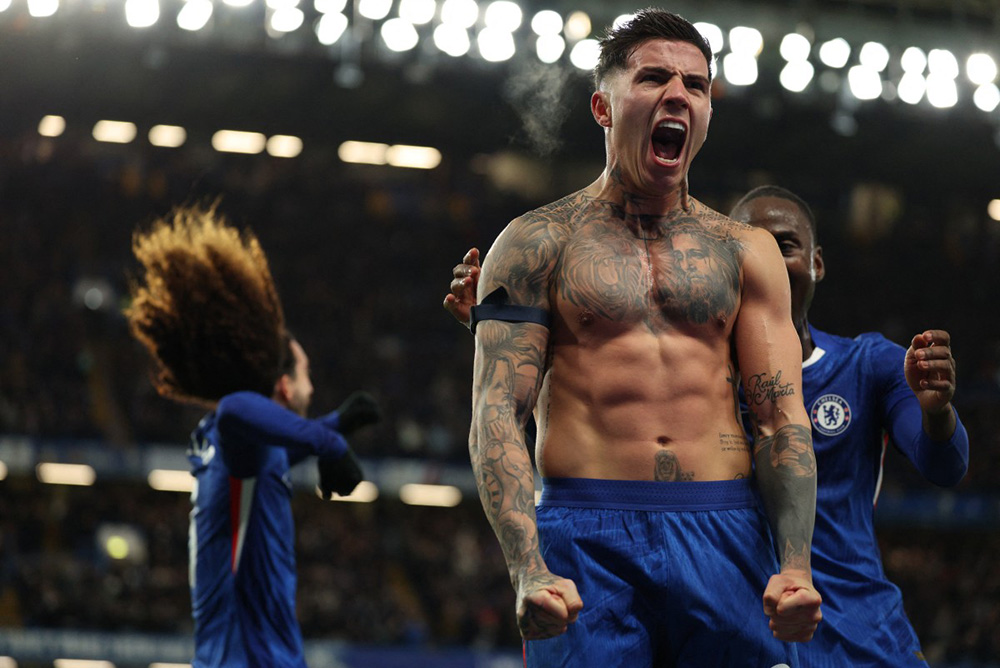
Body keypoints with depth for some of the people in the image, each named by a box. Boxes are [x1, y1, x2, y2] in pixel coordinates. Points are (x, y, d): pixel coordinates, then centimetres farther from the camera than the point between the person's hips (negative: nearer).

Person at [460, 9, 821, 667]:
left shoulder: (746, 252, 15)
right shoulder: (538, 242, 7)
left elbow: (784, 419, 9)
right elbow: (497, 415, -1)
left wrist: (796, 564, -8)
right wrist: (528, 571, -16)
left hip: (724, 538, 2)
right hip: (586, 540, -2)